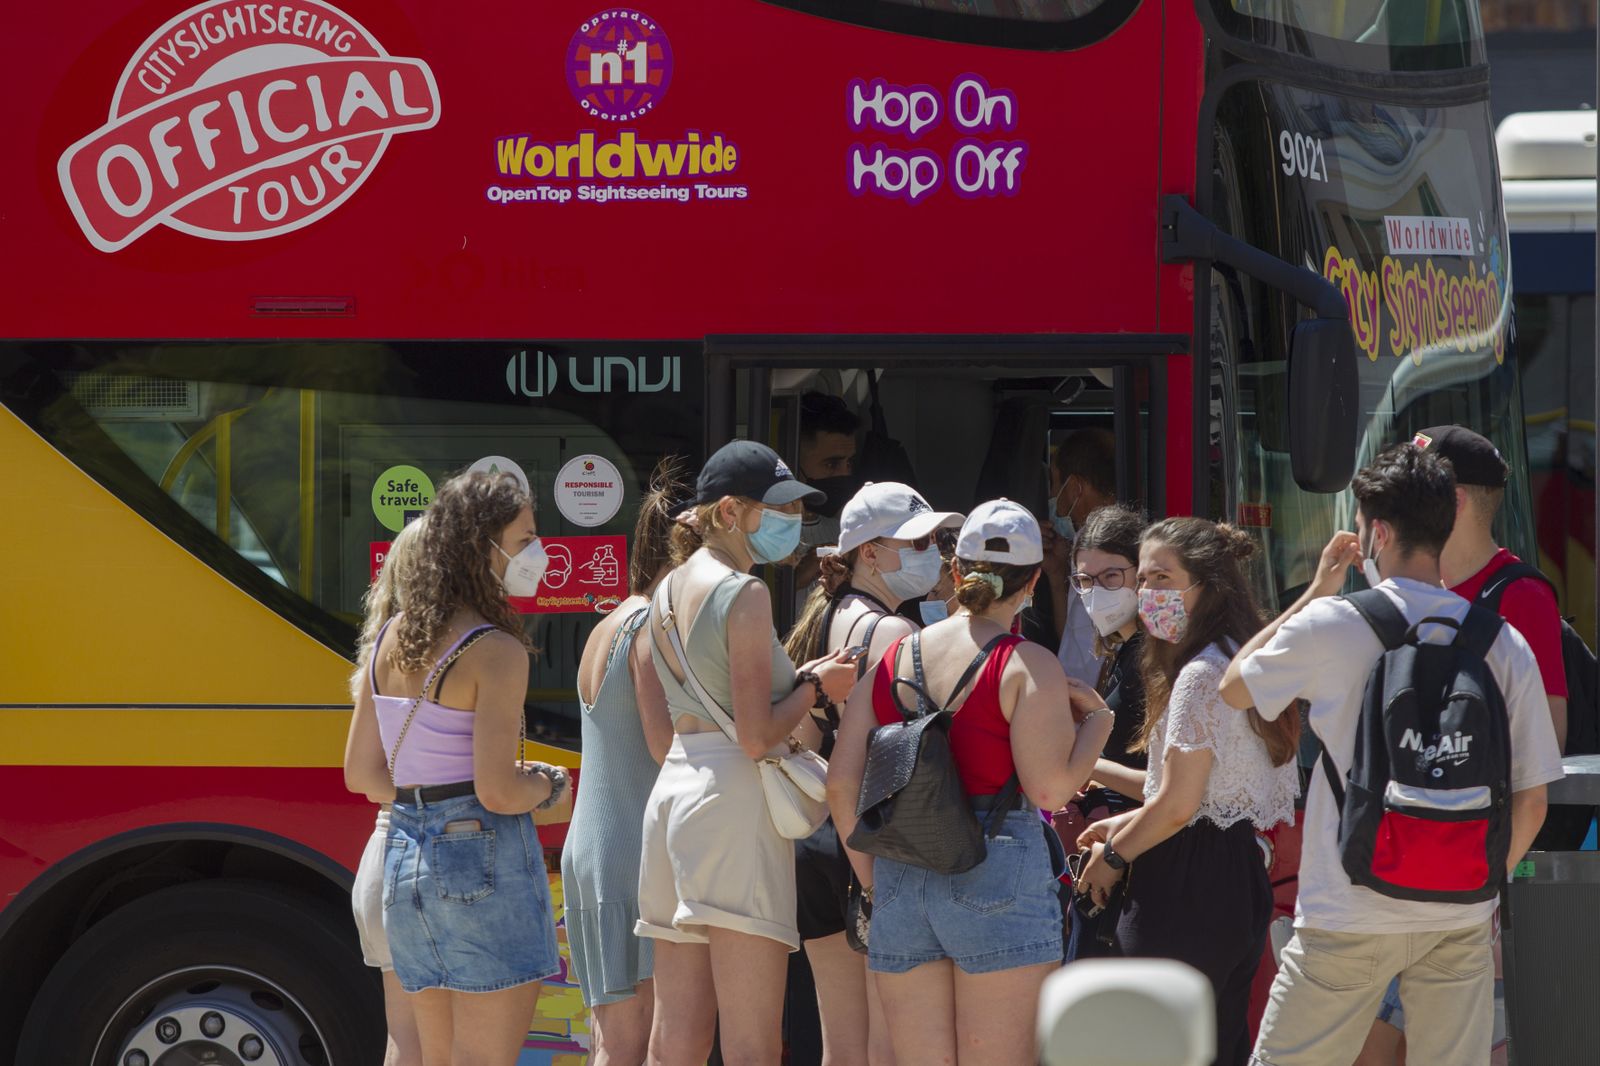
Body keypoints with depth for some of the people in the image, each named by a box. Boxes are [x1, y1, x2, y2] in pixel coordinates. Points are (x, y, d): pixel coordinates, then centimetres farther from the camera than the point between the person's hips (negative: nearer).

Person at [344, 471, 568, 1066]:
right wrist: (545, 786, 0)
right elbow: (497, 791, -19)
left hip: (404, 857, 8)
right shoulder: (496, 652, -14)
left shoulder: (391, 641, 9)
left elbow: (361, 774, 14)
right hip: (486, 860, -8)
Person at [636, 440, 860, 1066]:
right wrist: (816, 688, 0)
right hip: (734, 801, -9)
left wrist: (798, 683, 18)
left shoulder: (670, 589, 17)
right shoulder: (744, 594, -9)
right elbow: (756, 736, -16)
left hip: (671, 794, 9)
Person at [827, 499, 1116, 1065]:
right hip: (999, 875, -5)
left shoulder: (893, 659, 10)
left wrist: (870, 878, 15)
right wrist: (1097, 718, 2)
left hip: (901, 879, 5)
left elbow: (841, 783, 7)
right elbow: (1051, 786, -14)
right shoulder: (1027, 666, -5)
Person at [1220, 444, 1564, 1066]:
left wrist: (1315, 592, 16)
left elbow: (1233, 687, 10)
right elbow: (1531, 802, 4)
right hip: (1461, 922, 3)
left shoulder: (1333, 624, -8)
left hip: (1348, 918, -3)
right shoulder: (1505, 645, 0)